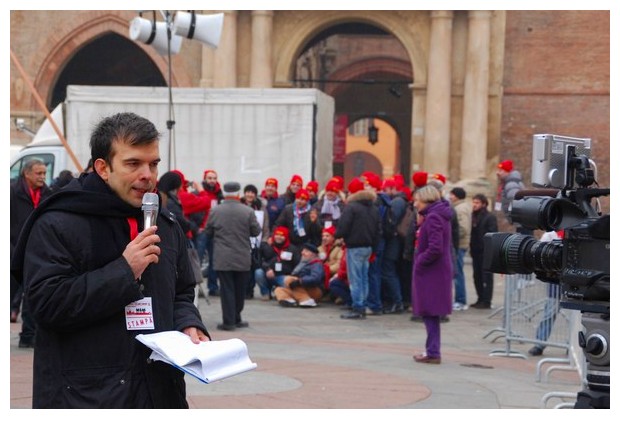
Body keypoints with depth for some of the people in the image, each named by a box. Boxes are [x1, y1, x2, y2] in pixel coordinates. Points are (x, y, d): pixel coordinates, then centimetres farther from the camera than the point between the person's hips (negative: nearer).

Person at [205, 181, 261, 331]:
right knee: (240, 290, 12)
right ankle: (236, 319, 20)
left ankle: (229, 321, -2)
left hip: (222, 258, 0)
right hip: (243, 258, 0)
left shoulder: (215, 211, -4)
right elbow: (256, 232, 1)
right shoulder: (248, 212, -7)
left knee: (226, 289, 1)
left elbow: (208, 233, 5)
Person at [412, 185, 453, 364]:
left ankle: (433, 353, -3)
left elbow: (435, 248, -24)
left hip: (432, 273, -10)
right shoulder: (439, 215, 14)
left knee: (430, 313, -5)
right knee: (431, 314, 14)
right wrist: (421, 222, 8)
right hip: (440, 271, 10)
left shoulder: (433, 217, -16)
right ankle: (432, 350, 20)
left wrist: (420, 261, -13)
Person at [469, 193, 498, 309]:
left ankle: (486, 301, 0)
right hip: (476, 251, 8)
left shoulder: (490, 217, -9)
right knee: (477, 276, 12)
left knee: (486, 277, -3)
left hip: (486, 252, -8)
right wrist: (471, 248, 9)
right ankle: (481, 299, 20)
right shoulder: (473, 216, 13)